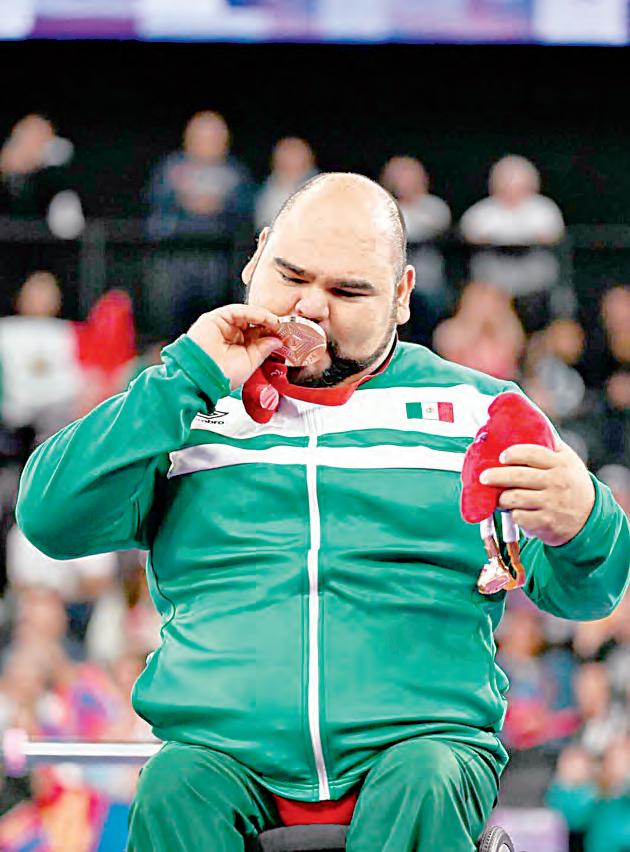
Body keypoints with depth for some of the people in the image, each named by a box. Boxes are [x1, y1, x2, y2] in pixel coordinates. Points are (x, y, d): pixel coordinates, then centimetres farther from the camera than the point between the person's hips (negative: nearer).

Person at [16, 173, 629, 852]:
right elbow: (50, 518, 4)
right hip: (221, 742, 0)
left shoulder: (473, 407, 17)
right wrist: (189, 378, 1)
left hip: (420, 736, 0)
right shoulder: (189, 406, 18)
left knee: (423, 791, -34)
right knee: (173, 790, -32)